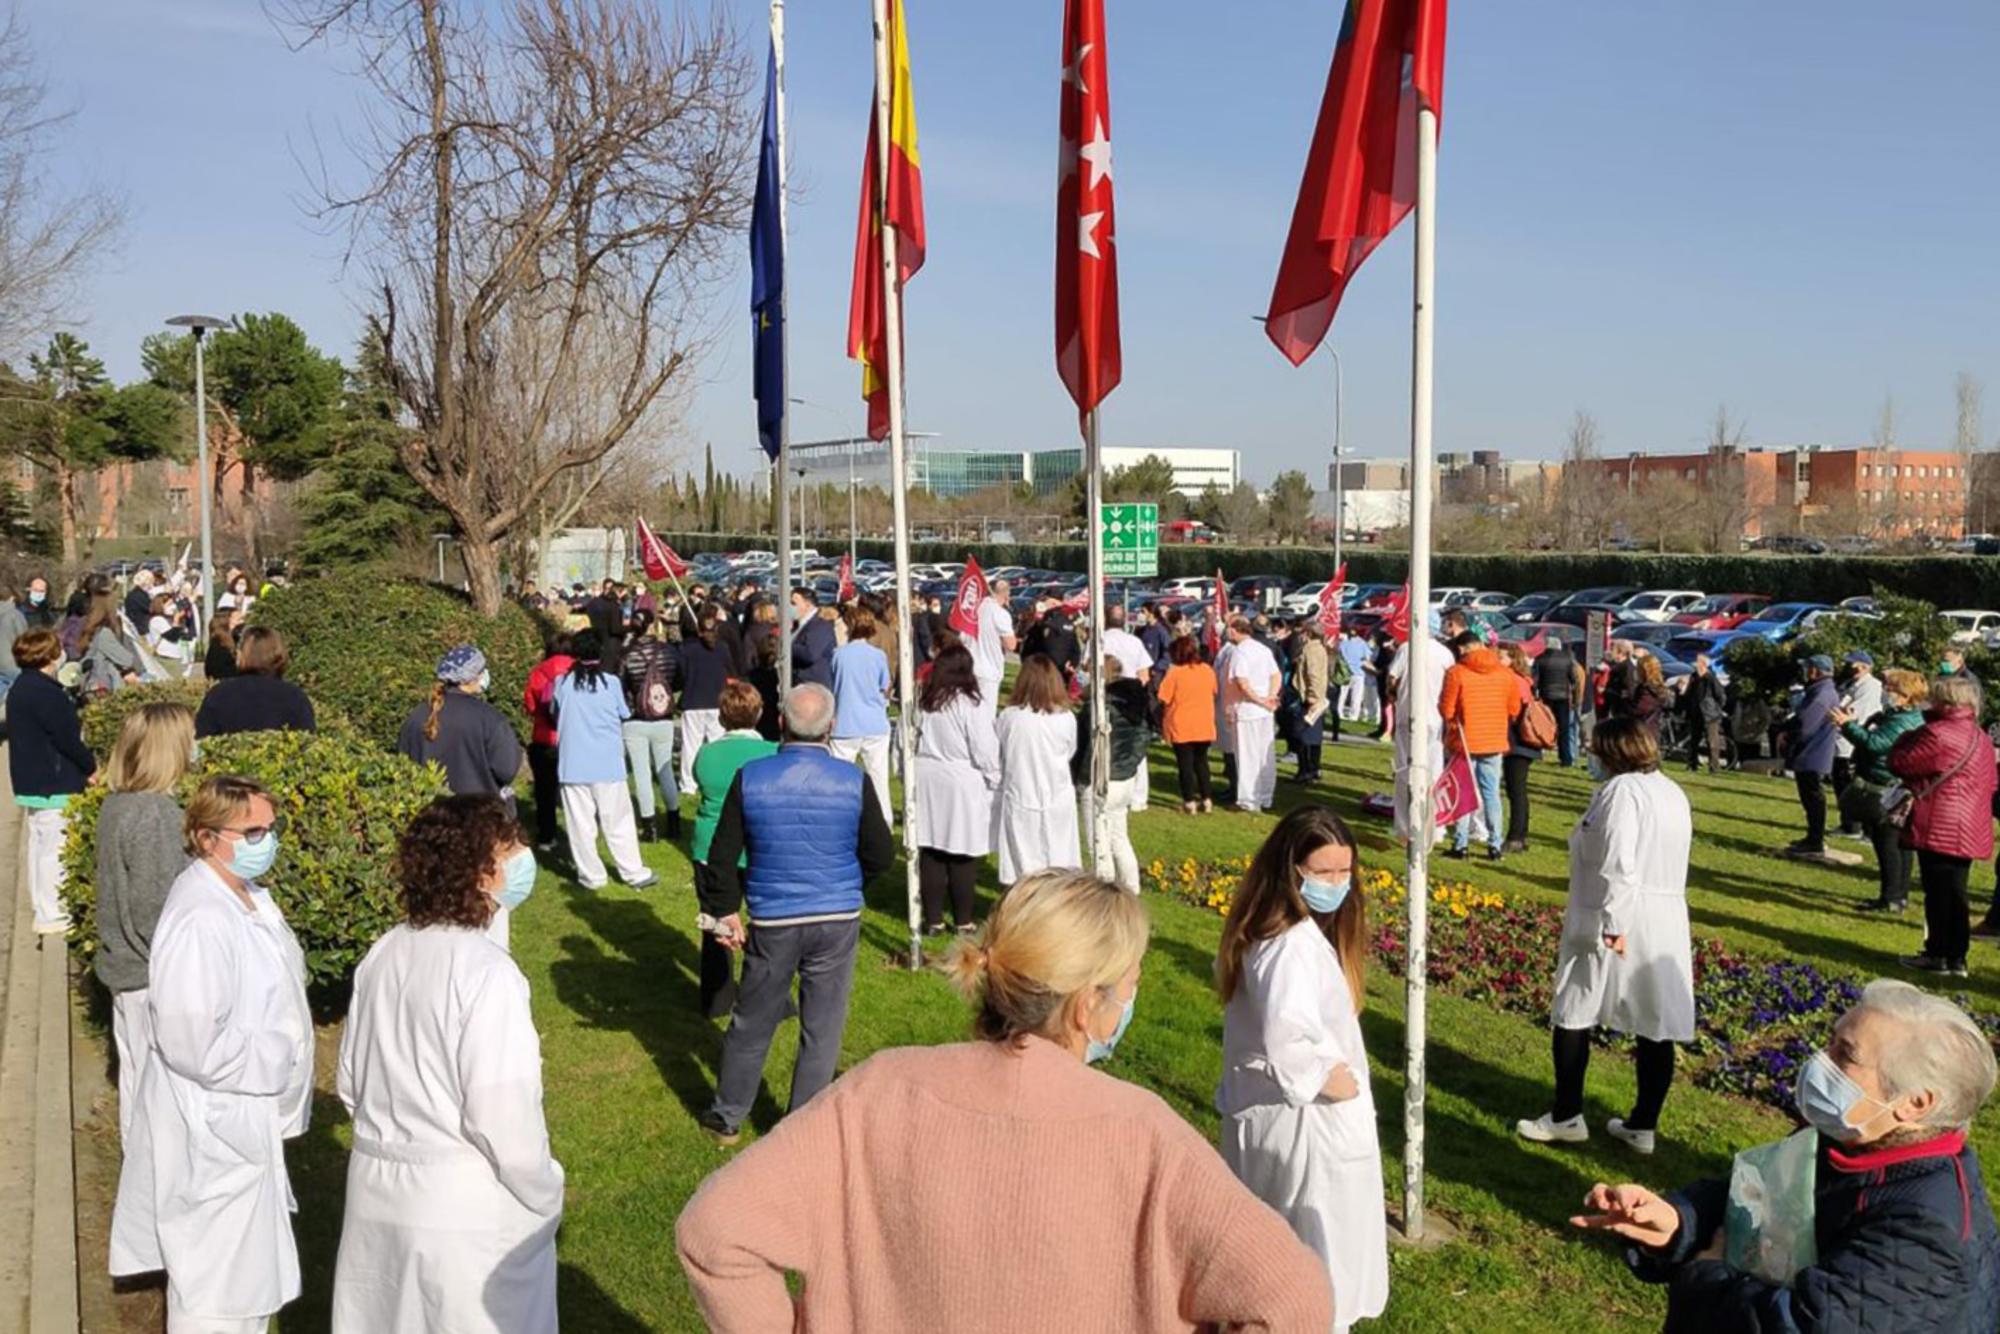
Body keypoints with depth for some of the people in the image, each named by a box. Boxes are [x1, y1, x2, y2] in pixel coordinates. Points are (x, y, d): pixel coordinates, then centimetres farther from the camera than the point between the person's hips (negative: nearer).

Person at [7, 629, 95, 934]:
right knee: (55, 847, -4)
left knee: (39, 843, 17)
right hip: (53, 784, -10)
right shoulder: (45, 692, -21)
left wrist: (84, 765, 12)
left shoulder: (20, 688, 11)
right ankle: (51, 914, 0)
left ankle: (43, 907, 27)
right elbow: (67, 738, -20)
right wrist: (91, 766, -4)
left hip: (30, 780, 10)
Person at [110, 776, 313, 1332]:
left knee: (248, 1271, 25)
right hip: (214, 1130, -10)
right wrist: (282, 1058, -19)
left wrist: (282, 1063, 7)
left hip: (246, 1119, 10)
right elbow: (195, 1043, -30)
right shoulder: (199, 920, -27)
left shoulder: (247, 893, 4)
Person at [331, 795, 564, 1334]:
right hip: (467, 1208, -7)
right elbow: (503, 1115, -23)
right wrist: (544, 1196, -8)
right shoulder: (485, 972, -22)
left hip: (377, 1191, 7)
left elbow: (350, 1083, 9)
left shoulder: (383, 955, 0)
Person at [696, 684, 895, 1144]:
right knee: (822, 1030, 12)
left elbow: (722, 856, -3)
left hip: (772, 921, 1)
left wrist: (724, 910, 9)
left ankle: (727, 1118, 31)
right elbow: (881, 855, -2)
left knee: (751, 1023, 17)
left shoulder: (751, 778, -8)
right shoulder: (854, 781, -9)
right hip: (838, 920, 0)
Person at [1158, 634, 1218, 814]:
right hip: (1204, 725, 4)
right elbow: (1213, 694, 11)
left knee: (1185, 763, 5)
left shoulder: (1174, 673, -13)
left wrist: (1162, 723, -2)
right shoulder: (1208, 670, 1)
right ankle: (1207, 799, 16)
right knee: (1201, 760, 17)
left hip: (1181, 726, -4)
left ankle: (1189, 801, 4)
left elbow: (1165, 700, -11)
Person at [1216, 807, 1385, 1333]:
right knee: (1321, 1245, 8)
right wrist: (1327, 1076, -24)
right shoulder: (1294, 947, -29)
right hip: (1305, 1120, -10)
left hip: (1265, 1110, 10)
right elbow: (1285, 1039, -42)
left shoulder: (1262, 931, 3)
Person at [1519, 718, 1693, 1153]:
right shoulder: (1673, 791, 11)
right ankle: (1643, 1126, 19)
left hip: (1617, 924, -8)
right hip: (1666, 926, 8)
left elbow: (1617, 865, -24)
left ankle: (1566, 1117, 14)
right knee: (1656, 1024, 10)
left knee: (1573, 1015, 7)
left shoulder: (1621, 790, -15)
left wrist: (1612, 924, -24)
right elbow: (1672, 862, 13)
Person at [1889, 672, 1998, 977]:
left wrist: (1906, 739, 5)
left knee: (1938, 892, 0)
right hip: (1970, 830, 8)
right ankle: (1956, 958, 15)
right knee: (1955, 892, 12)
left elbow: (1899, 764, -10)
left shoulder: (1938, 734, -16)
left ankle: (1938, 955, 5)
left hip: (1939, 827, -8)